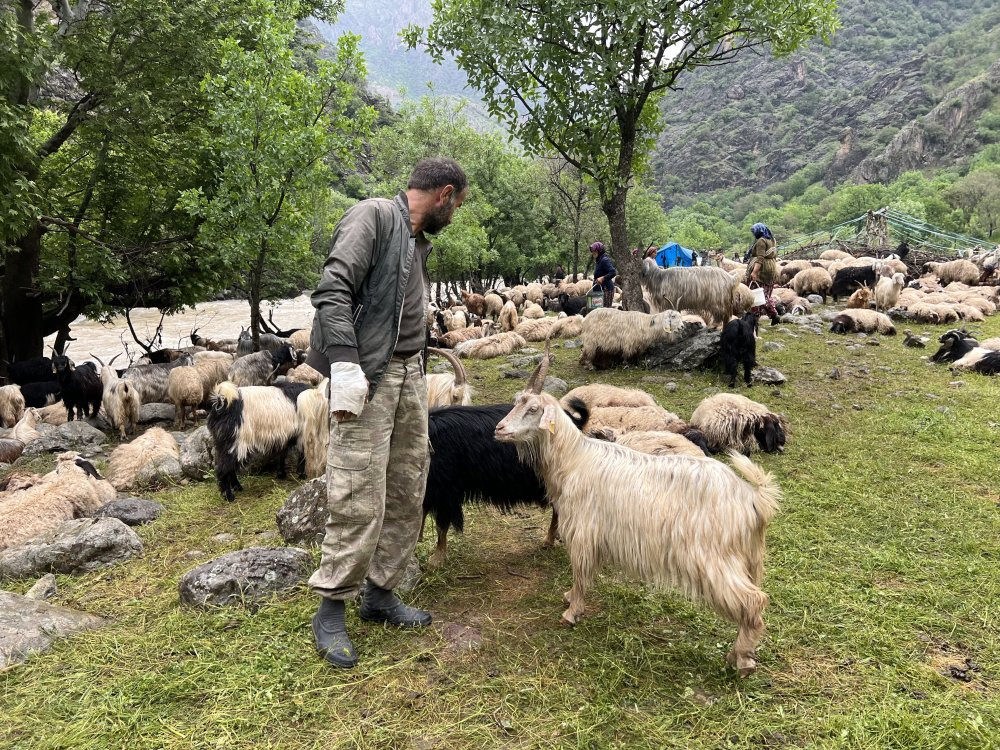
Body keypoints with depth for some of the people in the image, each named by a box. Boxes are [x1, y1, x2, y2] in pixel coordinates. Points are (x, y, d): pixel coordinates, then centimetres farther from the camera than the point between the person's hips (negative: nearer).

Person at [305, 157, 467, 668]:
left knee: (407, 496, 9)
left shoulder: (417, 239, 19)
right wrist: (345, 365, -24)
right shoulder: (374, 215, -6)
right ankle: (330, 610, 7)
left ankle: (380, 594, 22)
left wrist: (418, 369, 18)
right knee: (360, 502, -8)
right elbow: (332, 291, -16)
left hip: (410, 375, 9)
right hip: (367, 377, -9)